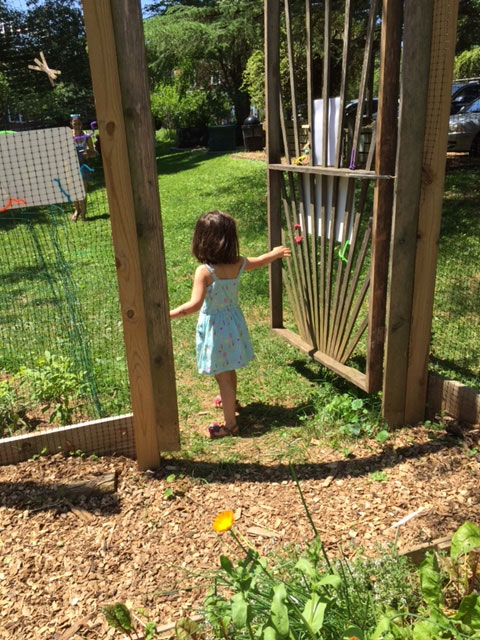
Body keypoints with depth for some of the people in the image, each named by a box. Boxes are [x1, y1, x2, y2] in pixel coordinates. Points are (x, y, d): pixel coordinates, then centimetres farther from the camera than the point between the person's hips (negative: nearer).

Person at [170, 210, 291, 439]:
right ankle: (230, 401, 53)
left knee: (223, 376, 5)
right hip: (233, 323, 7)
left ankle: (230, 424, 16)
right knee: (229, 370, 29)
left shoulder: (204, 271, -26)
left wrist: (168, 314, -32)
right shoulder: (238, 264, -7)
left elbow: (195, 304, -36)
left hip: (214, 327, -6)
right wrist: (276, 253, 33)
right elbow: (259, 261, 13)